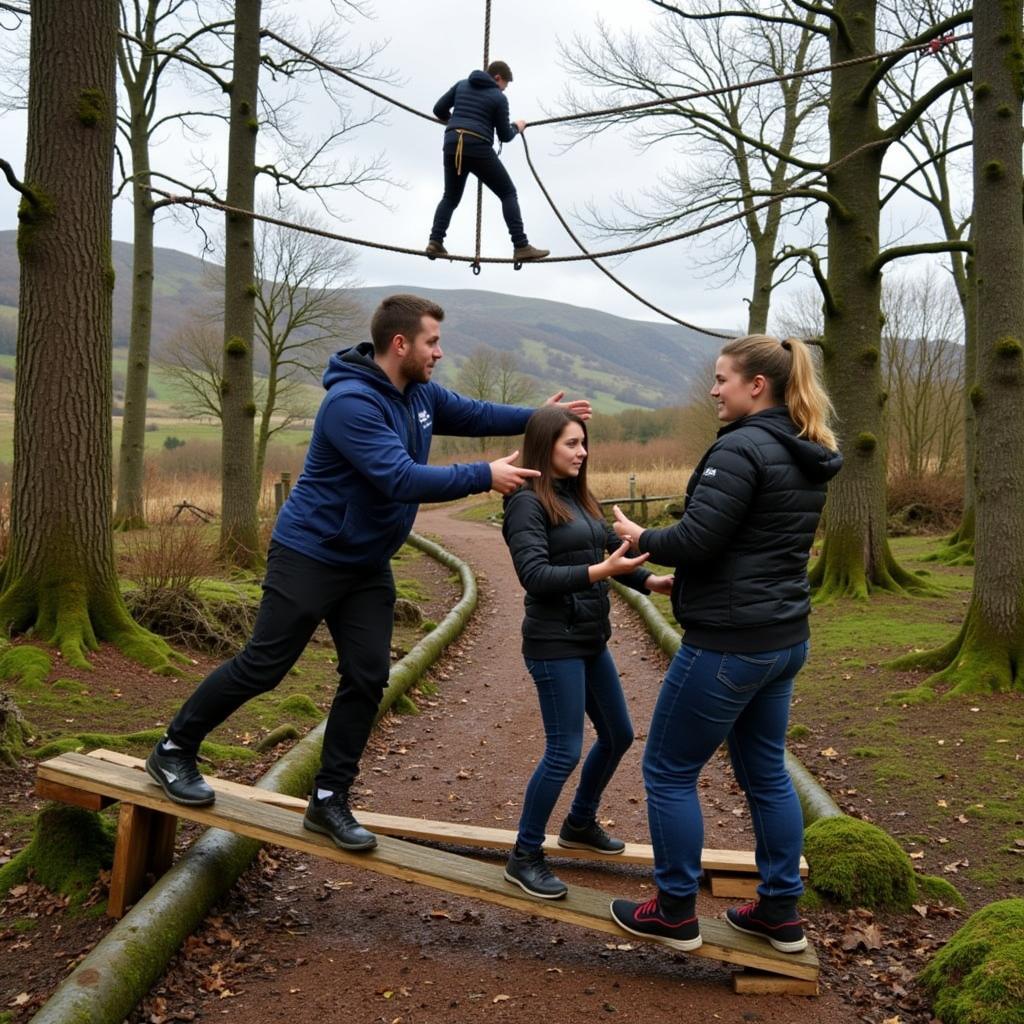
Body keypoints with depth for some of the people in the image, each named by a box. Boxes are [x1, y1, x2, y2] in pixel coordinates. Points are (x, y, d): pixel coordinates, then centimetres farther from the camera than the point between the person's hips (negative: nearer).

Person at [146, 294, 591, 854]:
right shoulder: (351, 402, -25)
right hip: (309, 555, -8)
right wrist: (485, 476, -28)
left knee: (367, 678, 4)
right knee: (261, 667, 0)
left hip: (367, 564, 8)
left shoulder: (420, 393, 2)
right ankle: (173, 750, 22)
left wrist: (538, 416, 1)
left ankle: (329, 798, 17)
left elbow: (474, 414, 15)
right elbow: (401, 478, -31)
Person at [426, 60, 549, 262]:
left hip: (452, 146, 5)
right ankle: (521, 247, -6)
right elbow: (505, 136, 5)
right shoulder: (499, 98, 4)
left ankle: (435, 242, -2)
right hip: (478, 149, -5)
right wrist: (517, 128, 27)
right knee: (508, 194, 4)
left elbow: (439, 110, 15)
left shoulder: (462, 85, 16)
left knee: (450, 198, 18)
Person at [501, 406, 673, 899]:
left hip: (591, 640, 9)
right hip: (554, 644, -9)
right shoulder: (527, 502, -13)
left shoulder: (579, 497, 10)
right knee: (564, 751, -5)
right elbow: (535, 575, -22)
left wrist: (649, 580, -9)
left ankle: (580, 824, 38)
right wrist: (600, 571, -30)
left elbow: (613, 549, 9)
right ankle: (524, 856, 12)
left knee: (618, 735, 17)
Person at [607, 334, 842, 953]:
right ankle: (781, 913, 28)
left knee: (668, 772, 6)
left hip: (728, 644, -9)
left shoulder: (741, 449, -19)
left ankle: (676, 914, 18)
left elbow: (696, 540, -23)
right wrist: (677, 581, 18)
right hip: (784, 639, 9)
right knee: (767, 773, 19)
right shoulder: (810, 457, 11)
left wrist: (640, 538, -3)